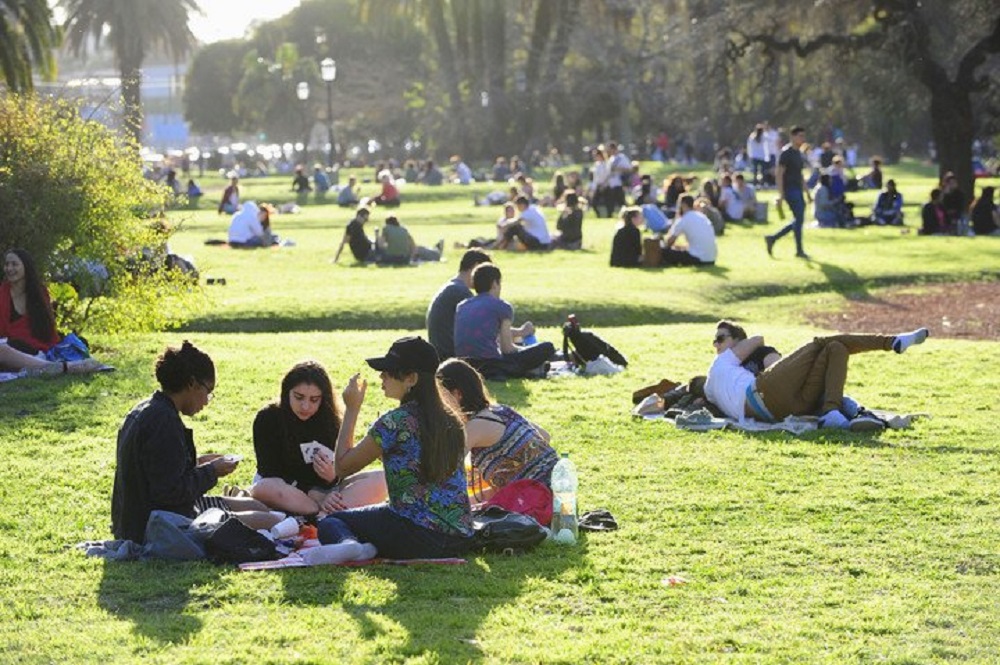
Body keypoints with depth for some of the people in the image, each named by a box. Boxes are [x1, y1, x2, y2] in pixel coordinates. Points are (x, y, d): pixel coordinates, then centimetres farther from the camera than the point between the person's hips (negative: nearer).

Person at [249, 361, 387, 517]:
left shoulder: (331, 420, -5)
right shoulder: (267, 419, -12)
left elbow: (341, 468, -8)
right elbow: (270, 472, -14)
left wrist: (332, 477, -34)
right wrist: (315, 496, -25)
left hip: (321, 490, 3)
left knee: (379, 481, -20)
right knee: (264, 489, -39)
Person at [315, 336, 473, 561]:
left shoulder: (395, 422, -11)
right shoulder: (451, 420, 10)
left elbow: (343, 465, 2)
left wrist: (351, 409, 8)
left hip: (417, 537, -7)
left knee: (329, 522, 10)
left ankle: (347, 543, -23)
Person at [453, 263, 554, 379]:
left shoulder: (461, 307, 16)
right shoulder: (502, 306, -1)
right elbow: (507, 348, -3)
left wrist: (520, 332, 37)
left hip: (465, 367, 6)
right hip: (490, 364, -6)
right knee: (547, 348, 3)